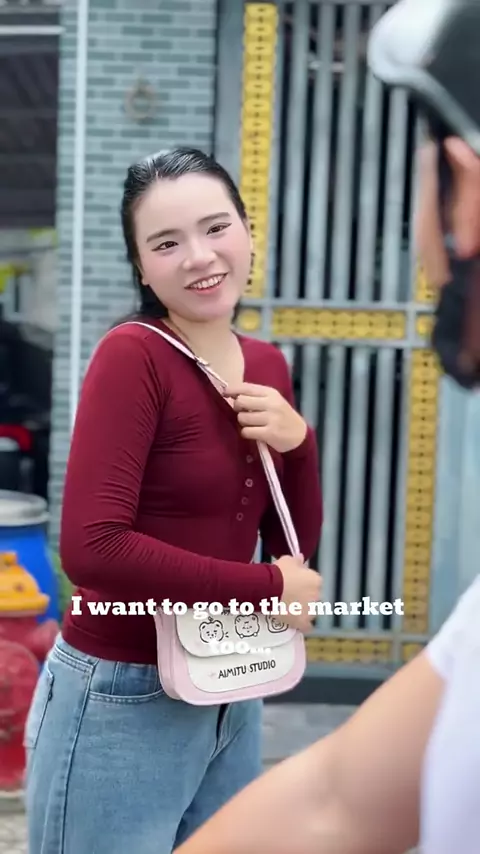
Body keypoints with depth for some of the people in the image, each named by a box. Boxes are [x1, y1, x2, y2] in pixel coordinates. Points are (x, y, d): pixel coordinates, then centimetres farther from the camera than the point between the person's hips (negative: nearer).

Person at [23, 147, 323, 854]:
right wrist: (264, 589, -18)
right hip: (122, 702, -6)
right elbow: (92, 547, -26)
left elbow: (295, 546, 8)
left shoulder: (267, 365, 4)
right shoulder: (132, 355, -17)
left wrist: (298, 442, -10)